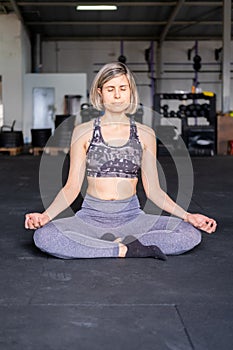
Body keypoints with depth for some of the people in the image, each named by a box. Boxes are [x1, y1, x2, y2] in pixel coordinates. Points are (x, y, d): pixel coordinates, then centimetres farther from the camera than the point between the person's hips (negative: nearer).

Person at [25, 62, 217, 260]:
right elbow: (72, 186, 3)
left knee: (192, 233, -22)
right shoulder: (83, 132, 4)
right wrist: (46, 215, -13)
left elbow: (153, 190, 8)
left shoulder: (145, 135, 7)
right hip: (91, 216, -1)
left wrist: (187, 216, -4)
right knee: (43, 236, -30)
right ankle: (127, 250, -22)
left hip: (132, 216, 1)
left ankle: (115, 243, -17)